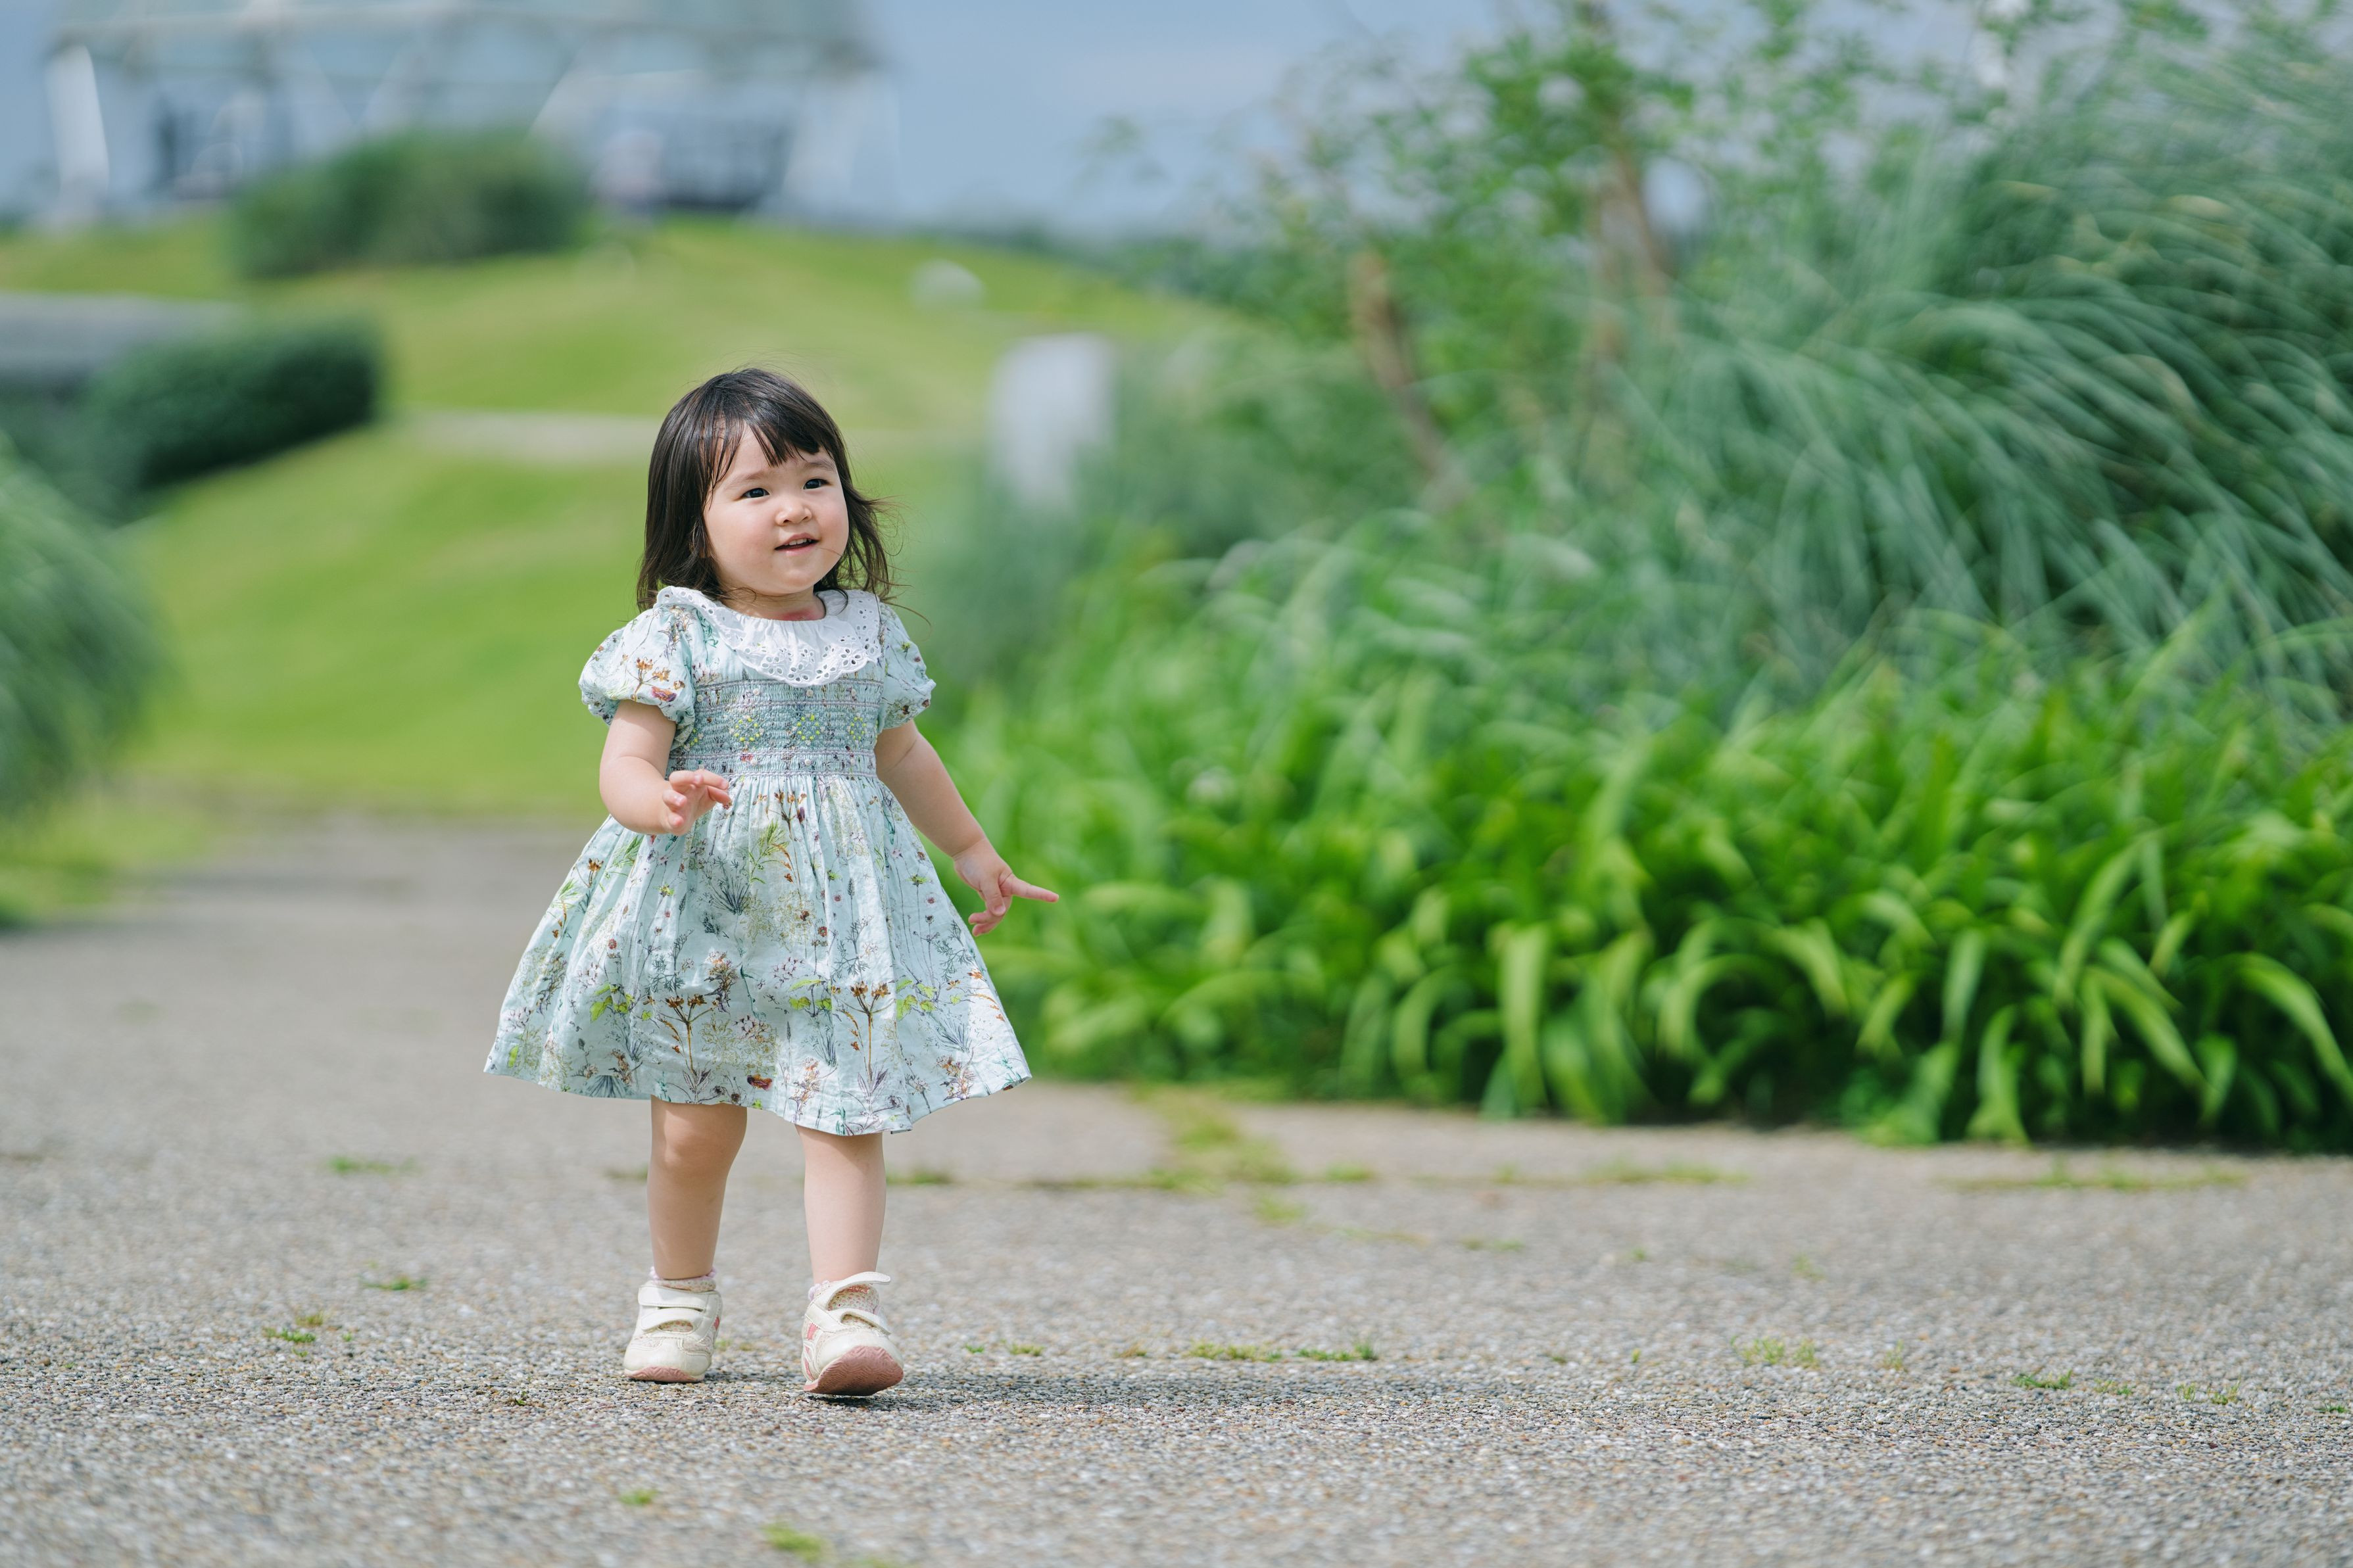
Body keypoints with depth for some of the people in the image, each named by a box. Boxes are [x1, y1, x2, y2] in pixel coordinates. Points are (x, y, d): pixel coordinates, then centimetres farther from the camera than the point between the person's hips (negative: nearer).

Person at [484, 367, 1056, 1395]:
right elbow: (624, 766, -11)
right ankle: (680, 1296, 28)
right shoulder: (676, 638, -6)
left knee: (843, 1111, -10)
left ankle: (843, 1311, -14)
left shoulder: (867, 631, 8)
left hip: (841, 915, 2)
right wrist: (664, 804, -35)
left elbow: (899, 753, 24)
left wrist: (975, 854, 34)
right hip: (702, 915, -2)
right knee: (696, 1124, 7)